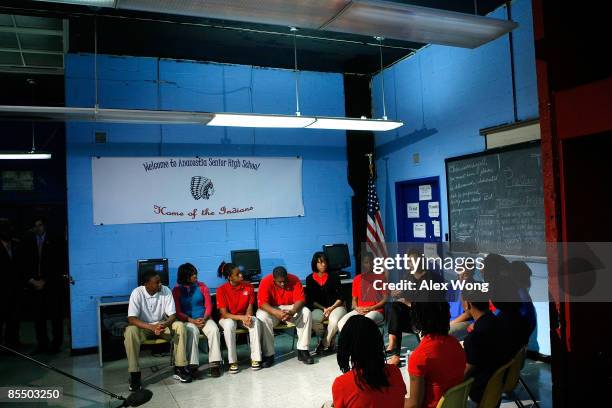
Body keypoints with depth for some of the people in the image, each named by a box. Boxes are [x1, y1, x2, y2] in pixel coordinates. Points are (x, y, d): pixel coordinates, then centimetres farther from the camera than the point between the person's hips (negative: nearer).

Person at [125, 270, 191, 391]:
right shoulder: (137, 293, -20)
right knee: (130, 331, -34)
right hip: (143, 326, -2)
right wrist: (152, 327, -38)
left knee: (180, 326, -25)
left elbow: (172, 315, -12)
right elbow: (132, 319, -25)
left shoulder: (166, 291, -13)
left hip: (162, 324, 2)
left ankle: (179, 368, -17)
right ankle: (134, 374, -24)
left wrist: (164, 325, -35)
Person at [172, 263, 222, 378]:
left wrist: (204, 319, -13)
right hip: (188, 320, -2)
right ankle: (193, 366, -32)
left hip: (204, 318, 2)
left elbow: (208, 305, 5)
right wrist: (192, 320, -16)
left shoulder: (202, 286, 7)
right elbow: (178, 312, -3)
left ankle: (215, 364, -26)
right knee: (193, 331, -36)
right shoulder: (177, 290, 1)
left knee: (214, 330, -28)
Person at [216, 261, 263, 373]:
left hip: (244, 316, 2)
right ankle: (233, 361, -26)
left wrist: (248, 316, -26)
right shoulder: (221, 290, -16)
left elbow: (250, 306, -3)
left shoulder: (248, 286, -8)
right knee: (229, 325, -37)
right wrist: (242, 317, -29)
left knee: (255, 322, -30)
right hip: (228, 318, -2)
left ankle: (255, 358, -22)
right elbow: (224, 314, -17)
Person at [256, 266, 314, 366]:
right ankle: (268, 355, -23)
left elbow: (300, 300, -19)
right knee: (262, 317, -33)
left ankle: (302, 351, -18)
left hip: (291, 308, 1)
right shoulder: (266, 282, -19)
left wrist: (292, 311, -40)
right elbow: (262, 303, -26)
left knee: (306, 313, -26)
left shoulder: (295, 280, -15)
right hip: (272, 309, -1)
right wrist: (276, 312, -42)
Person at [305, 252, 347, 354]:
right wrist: (324, 308, -10)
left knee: (334, 320, -35)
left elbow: (340, 297, -1)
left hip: (335, 306, -1)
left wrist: (331, 308, -15)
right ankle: (330, 341, -4)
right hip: (319, 308, 2)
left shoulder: (333, 276, 1)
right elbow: (311, 299, 4)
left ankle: (324, 343, -7)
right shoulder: (310, 279, 5)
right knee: (313, 319, -32)